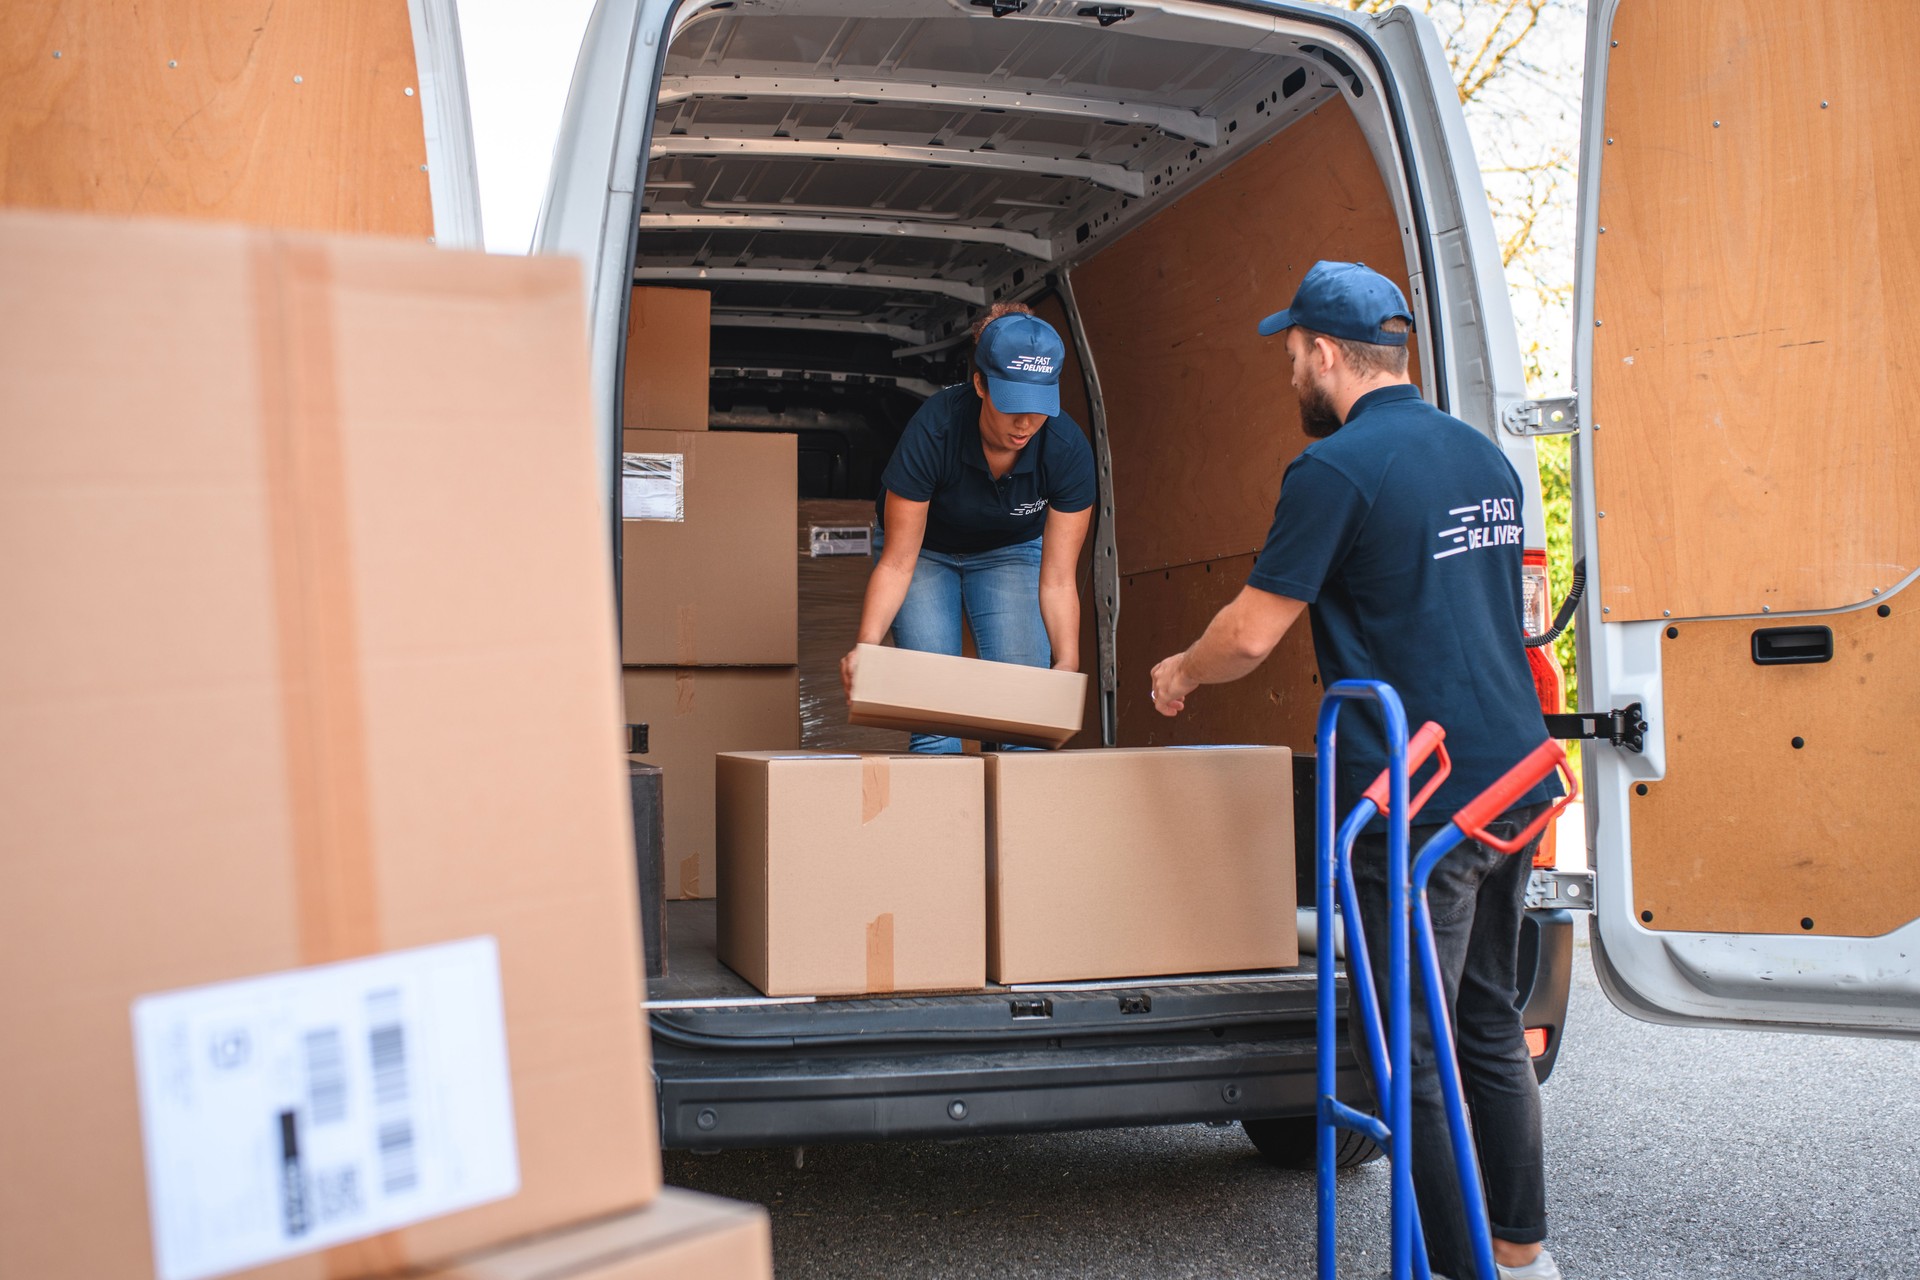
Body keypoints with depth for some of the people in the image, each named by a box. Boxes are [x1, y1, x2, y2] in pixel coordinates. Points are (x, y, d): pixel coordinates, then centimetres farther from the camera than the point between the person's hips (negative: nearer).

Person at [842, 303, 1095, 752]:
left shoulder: (1067, 450, -29)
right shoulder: (933, 430, -35)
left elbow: (1058, 580, -21)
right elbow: (896, 563, -28)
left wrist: (1067, 662, -35)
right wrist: (867, 645, -42)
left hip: (1010, 551, 2)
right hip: (924, 550, -1)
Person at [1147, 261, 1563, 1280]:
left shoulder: (1338, 467, -12)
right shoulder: (1483, 457, 13)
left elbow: (1253, 630, -9)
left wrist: (1180, 674, 10)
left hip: (1417, 803, -8)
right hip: (1512, 783, 9)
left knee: (1412, 1051, 1)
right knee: (1489, 1024, 18)